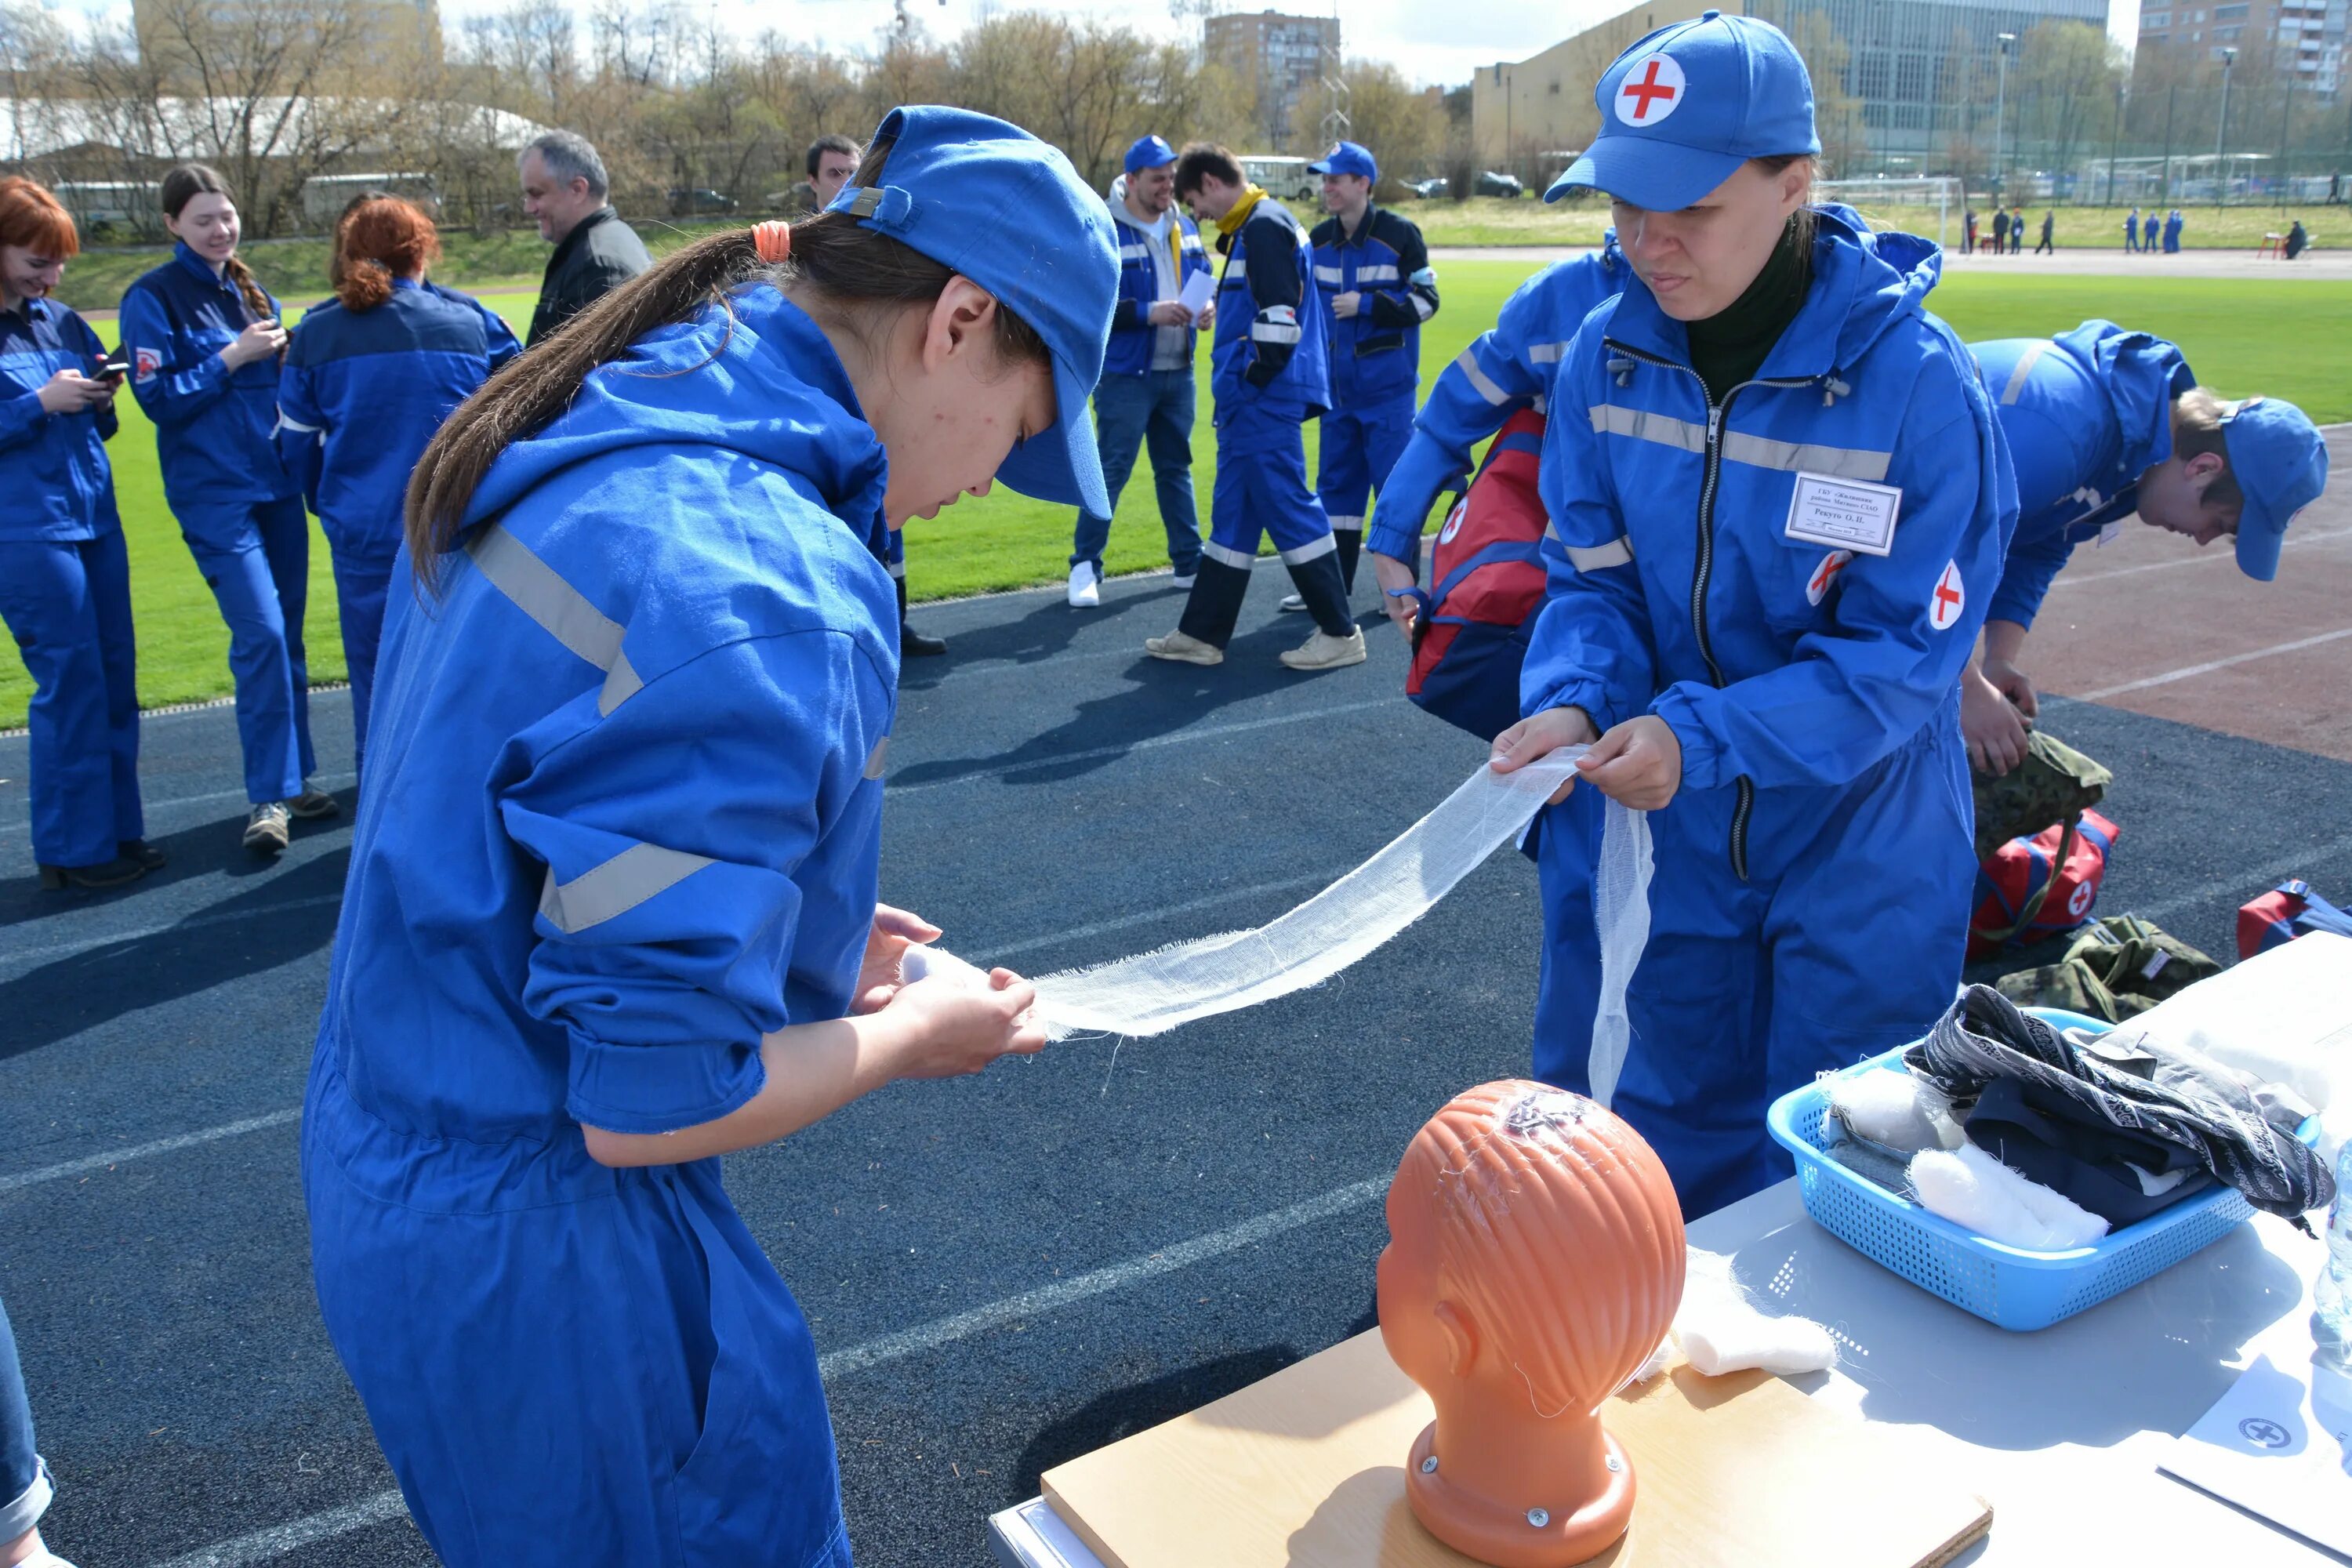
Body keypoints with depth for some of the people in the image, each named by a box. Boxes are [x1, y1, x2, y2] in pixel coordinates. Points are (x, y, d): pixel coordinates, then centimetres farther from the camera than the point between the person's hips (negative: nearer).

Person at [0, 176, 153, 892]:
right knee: (70, 682, -4)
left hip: (95, 518, 7)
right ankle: (73, 849, 7)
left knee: (115, 675, 9)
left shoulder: (62, 321, 12)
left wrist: (102, 395, -1)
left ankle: (116, 830, 20)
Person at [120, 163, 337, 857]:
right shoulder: (154, 297, -3)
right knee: (260, 632, -15)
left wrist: (282, 356, -1)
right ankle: (269, 795, -7)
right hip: (213, 493, -6)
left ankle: (294, 778, 18)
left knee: (287, 634, 8)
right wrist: (230, 358, -14)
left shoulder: (251, 292, 14)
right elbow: (158, 398, -8)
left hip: (277, 482, 6)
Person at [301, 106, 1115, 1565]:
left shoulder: (599, 443, -1)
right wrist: (912, 1034, -10)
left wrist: (802, 927, 9)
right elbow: (648, 1102, -26)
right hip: (534, 1257, -9)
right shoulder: (764, 596, -30)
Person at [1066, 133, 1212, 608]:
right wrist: (1148, 313, -24)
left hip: (1177, 373, 6)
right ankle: (1085, 567, 2)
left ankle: (1190, 562, 23)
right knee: (1111, 471, -7)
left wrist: (1207, 308, -4)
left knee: (1176, 468, 15)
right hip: (1125, 374, -6)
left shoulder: (1185, 227, 10)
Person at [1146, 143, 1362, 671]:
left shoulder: (1264, 227, -13)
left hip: (1264, 403, -11)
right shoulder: (1253, 226, 19)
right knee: (1233, 513, 12)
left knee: (1287, 507, -6)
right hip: (1251, 404, 11)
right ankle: (1202, 635, 19)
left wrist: (1254, 379, -13)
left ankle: (1340, 634, 1)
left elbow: (1279, 315, -22)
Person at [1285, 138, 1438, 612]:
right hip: (1338, 386, 6)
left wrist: (1365, 305, -16)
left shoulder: (1399, 234, -8)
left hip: (1388, 387, -6)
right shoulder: (1319, 240, 8)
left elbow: (1425, 300, -8)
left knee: (1394, 482, -3)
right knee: (1336, 481, 9)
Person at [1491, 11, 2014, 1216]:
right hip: (1676, 840, 4)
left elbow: (1900, 653, -20)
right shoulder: (1607, 355, -8)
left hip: (1858, 849, -4)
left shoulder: (1915, 380, -22)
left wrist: (1702, 737, -32)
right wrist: (1573, 702, -22)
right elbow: (1592, 576, -2)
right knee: (1672, 1135, 21)